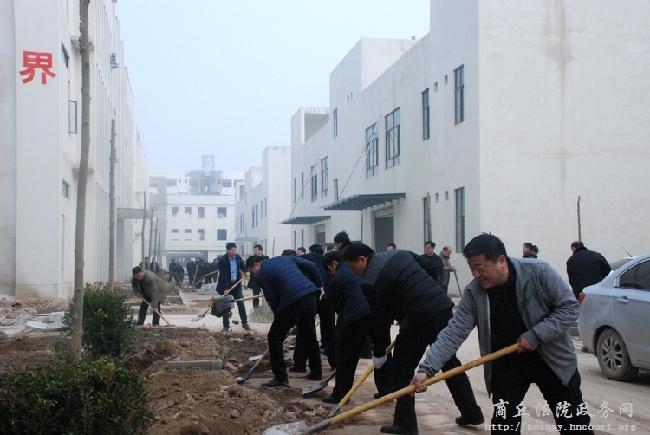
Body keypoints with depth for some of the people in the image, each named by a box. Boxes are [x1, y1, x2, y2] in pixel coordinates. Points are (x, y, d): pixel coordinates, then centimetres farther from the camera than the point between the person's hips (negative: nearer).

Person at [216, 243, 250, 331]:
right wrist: (226, 288, -28)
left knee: (241, 303, 4)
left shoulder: (238, 257, -4)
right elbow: (223, 275, -24)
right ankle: (226, 326, 8)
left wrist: (246, 271, -3)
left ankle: (245, 323, 15)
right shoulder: (222, 260, -20)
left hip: (236, 283, 4)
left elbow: (242, 265, 18)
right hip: (226, 285, -4)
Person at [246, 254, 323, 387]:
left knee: (274, 337, 5)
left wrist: (279, 317, 14)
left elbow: (272, 300, 3)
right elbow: (311, 266, 15)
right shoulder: (286, 258, 23)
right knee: (310, 335, 23)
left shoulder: (262, 275, 7)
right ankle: (316, 372, 30)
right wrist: (319, 286, 22)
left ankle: (280, 377, 4)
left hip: (292, 301, -7)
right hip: (311, 295, 7)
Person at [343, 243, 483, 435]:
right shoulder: (399, 253, 15)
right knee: (450, 361, 19)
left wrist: (379, 353, 8)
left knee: (402, 368, 7)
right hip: (442, 306, 8)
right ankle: (472, 412, 28)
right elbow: (432, 270, 16)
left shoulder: (370, 281, -6)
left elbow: (379, 320, -3)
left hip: (419, 318, -8)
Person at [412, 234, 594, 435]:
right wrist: (427, 368, -27)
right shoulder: (473, 293, -14)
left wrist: (536, 335, -25)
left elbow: (569, 307, -15)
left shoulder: (539, 272, -21)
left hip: (553, 359, -1)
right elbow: (453, 333, -16)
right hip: (507, 364, 1)